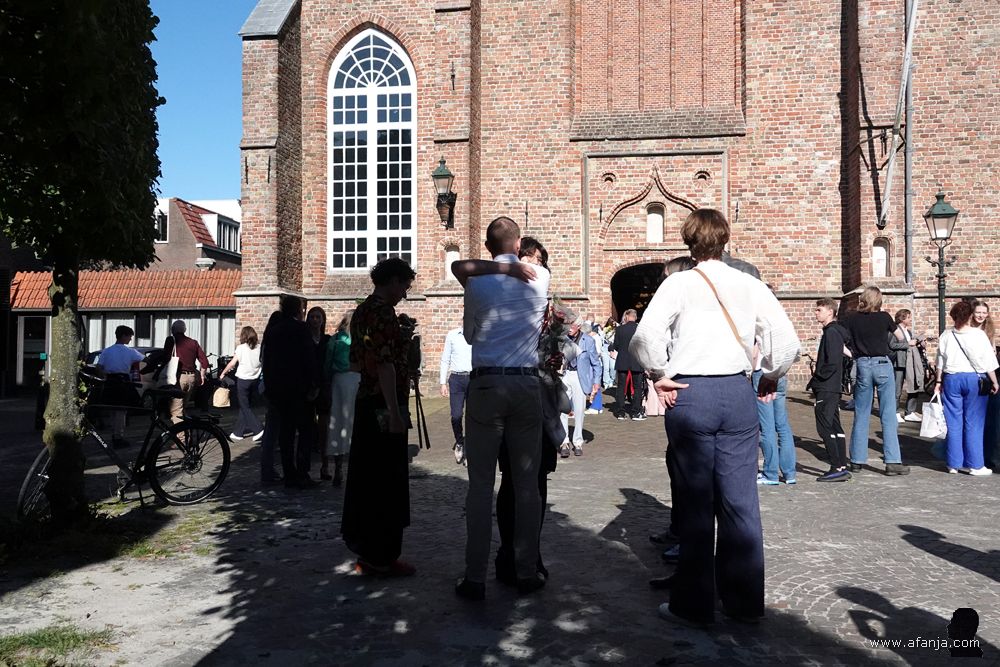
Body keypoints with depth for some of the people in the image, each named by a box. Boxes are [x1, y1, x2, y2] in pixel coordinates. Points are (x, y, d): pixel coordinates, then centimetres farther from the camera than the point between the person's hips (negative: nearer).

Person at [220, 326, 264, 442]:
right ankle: (238, 432, 21)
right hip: (255, 380, 5)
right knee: (246, 406, 14)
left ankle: (258, 429, -11)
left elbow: (232, 363, -8)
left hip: (243, 380, -5)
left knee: (245, 407, 2)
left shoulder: (241, 348, -10)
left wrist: (223, 373, 5)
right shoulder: (259, 348, 1)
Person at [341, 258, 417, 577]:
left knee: (365, 475, 15)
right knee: (388, 481, -3)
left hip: (365, 401, 10)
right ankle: (382, 558, 4)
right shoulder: (383, 312, -15)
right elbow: (385, 364, -22)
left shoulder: (361, 311, 15)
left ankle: (363, 546, 25)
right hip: (383, 405, -10)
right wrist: (395, 412, -23)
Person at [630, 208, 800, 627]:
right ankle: (745, 601, 21)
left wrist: (659, 375, -2)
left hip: (690, 394, -3)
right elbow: (787, 339, 0)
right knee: (741, 501, 10)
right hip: (738, 392, 3)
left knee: (696, 502, 5)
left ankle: (694, 605, 14)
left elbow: (645, 335, -17)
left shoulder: (679, 283, -3)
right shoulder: (749, 285, 6)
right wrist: (771, 376, 16)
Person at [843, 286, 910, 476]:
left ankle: (857, 461, 11)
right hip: (883, 365, -1)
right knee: (888, 415, 1)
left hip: (862, 366, 1)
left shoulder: (852, 319, -1)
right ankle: (892, 462, -1)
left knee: (861, 416, 8)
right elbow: (900, 338, 14)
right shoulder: (884, 317, -1)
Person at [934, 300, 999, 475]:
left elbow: (941, 362, 5)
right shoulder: (978, 335, -6)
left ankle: (954, 464, 11)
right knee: (973, 424, 2)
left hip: (951, 379, 2)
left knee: (954, 423, 7)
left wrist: (939, 381, 14)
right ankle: (974, 465, 5)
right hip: (974, 378, -2)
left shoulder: (946, 336, 1)